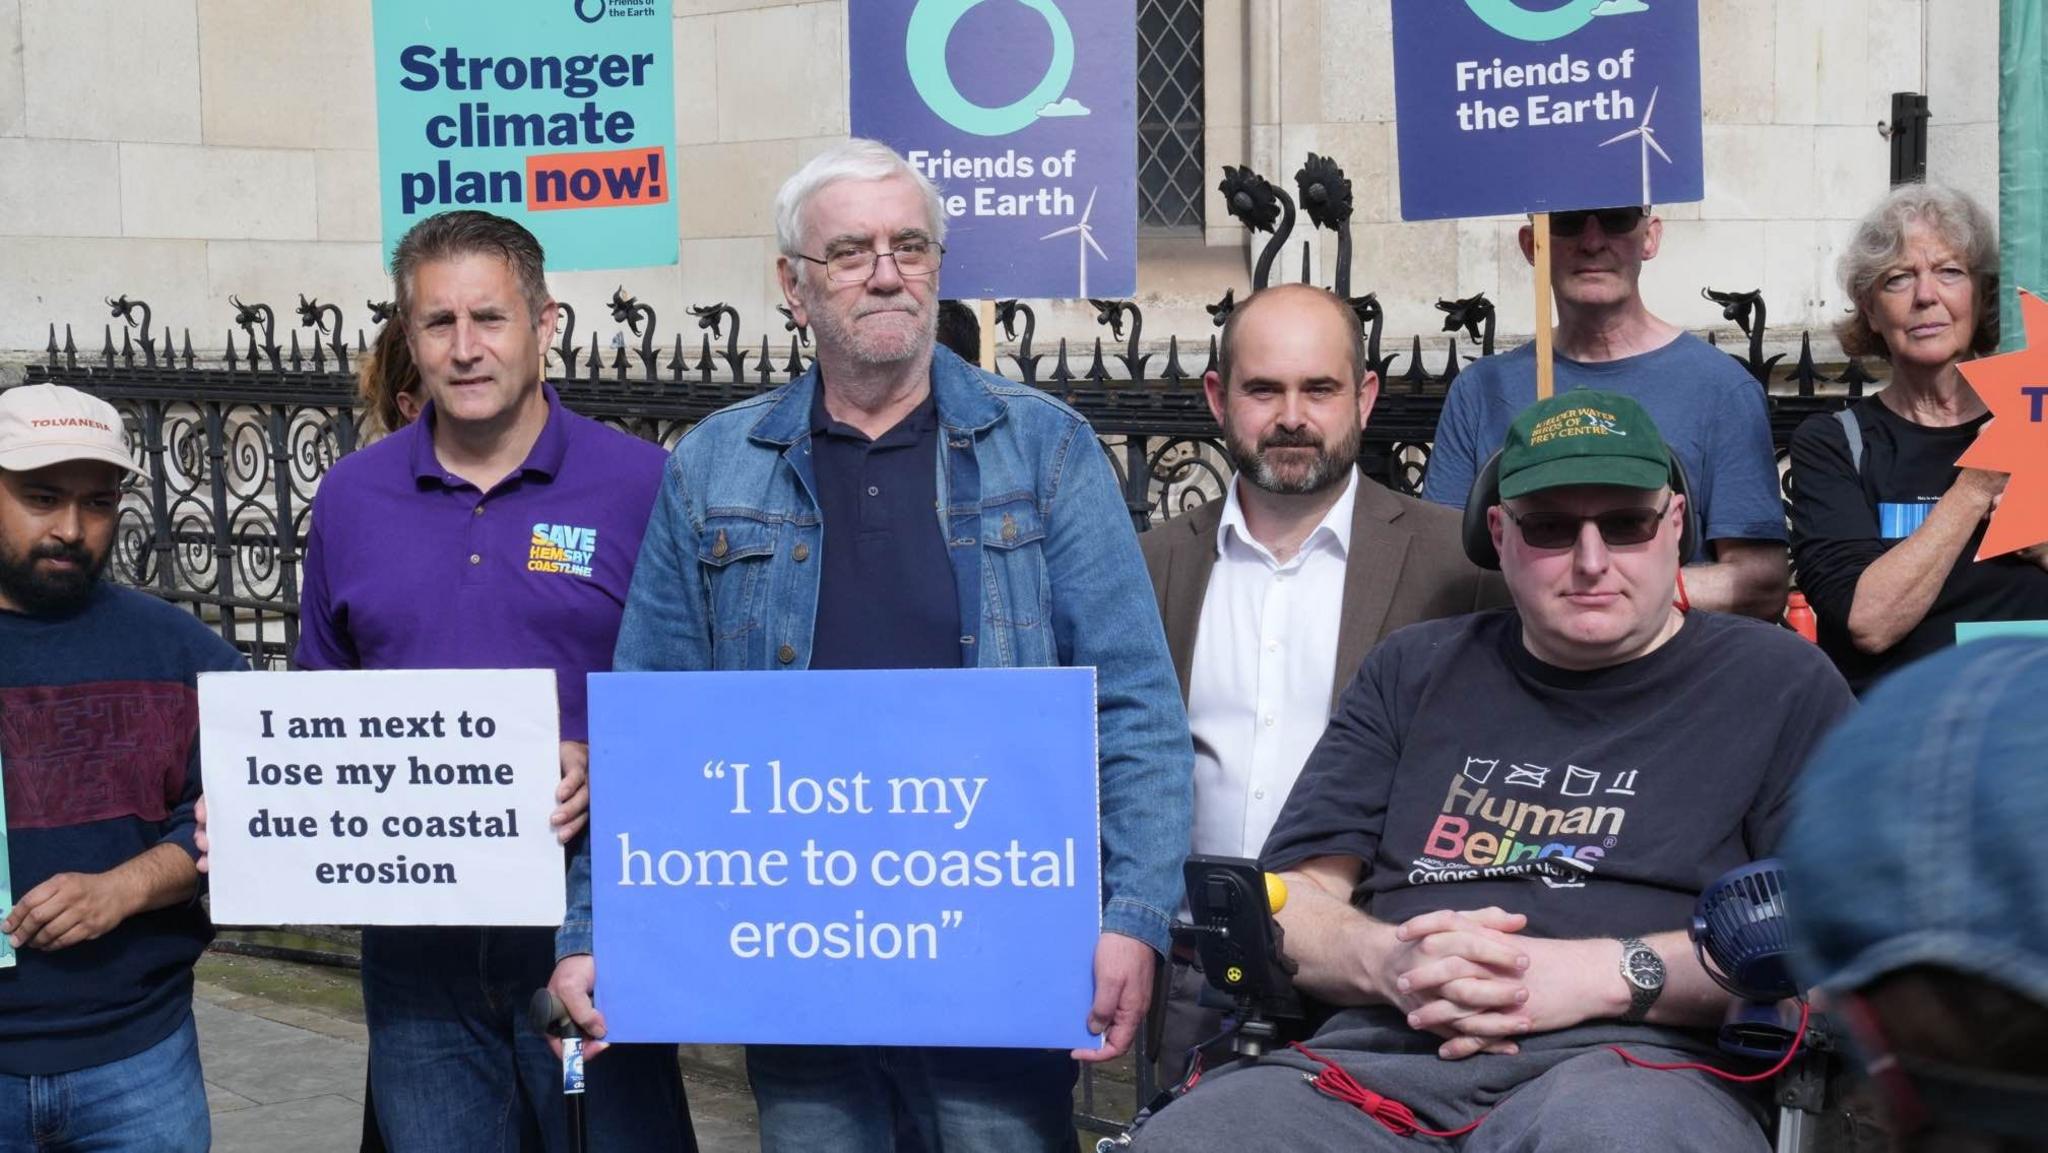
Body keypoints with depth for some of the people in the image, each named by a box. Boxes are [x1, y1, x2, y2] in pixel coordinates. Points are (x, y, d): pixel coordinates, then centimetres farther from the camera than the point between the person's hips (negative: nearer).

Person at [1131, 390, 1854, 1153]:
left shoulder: (1779, 683, 13)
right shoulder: (1414, 671, 23)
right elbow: (1290, 901, 17)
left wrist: (1608, 975, -11)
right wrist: (1393, 963, -6)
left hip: (1634, 1063, -4)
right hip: (1382, 1060, 4)